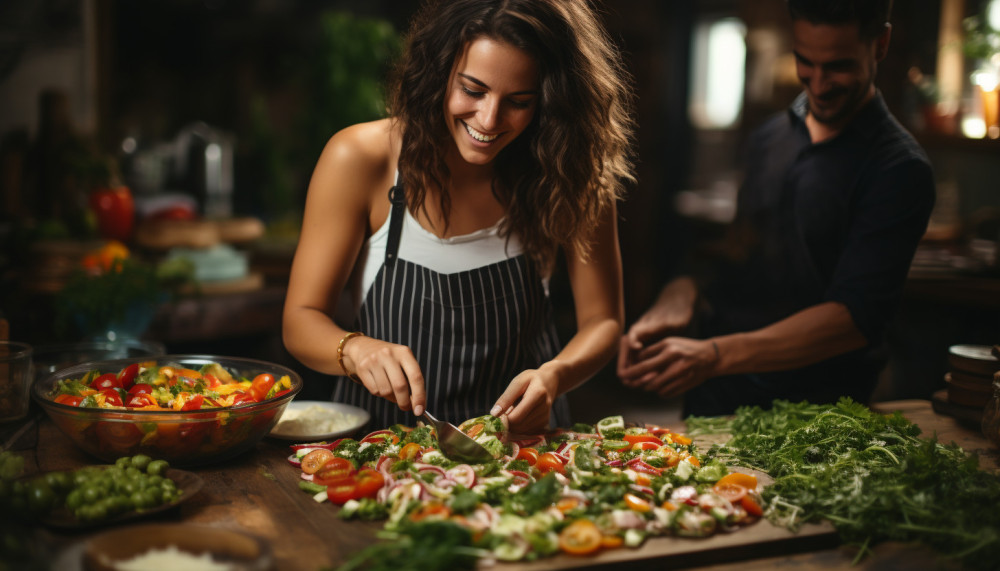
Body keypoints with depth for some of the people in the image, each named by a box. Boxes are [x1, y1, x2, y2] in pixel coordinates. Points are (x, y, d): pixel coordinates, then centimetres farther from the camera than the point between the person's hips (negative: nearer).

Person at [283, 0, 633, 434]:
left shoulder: (574, 178, -8)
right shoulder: (359, 161, -12)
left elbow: (603, 321, -2)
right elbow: (301, 320, -8)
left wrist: (553, 376, -23)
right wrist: (357, 350, -30)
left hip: (518, 437, 3)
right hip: (379, 447, -3)